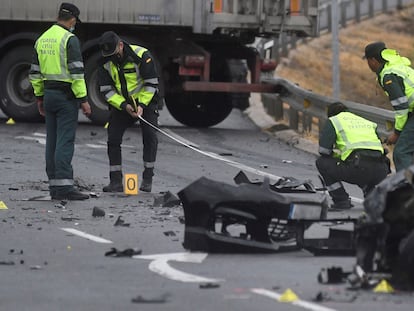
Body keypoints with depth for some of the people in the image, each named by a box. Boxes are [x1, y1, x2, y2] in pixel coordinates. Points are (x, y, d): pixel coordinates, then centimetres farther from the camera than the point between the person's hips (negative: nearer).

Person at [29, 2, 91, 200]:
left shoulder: (42, 39, 12)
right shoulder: (69, 39, -12)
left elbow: (35, 72, 16)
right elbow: (76, 72, -17)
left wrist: (39, 97, 22)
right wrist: (83, 99, -14)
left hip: (49, 95, 7)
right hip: (66, 95, -7)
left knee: (52, 140, 10)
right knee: (65, 141, -9)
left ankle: (54, 185, 11)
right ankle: (64, 186, -15)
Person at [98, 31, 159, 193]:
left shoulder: (141, 56, -22)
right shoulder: (105, 63, -11)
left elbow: (151, 83, -17)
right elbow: (107, 90, -9)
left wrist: (142, 105, -25)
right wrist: (124, 106, -23)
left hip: (145, 101, -3)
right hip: (121, 103, 3)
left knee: (149, 136, -17)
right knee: (113, 138, -7)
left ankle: (147, 179, -9)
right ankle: (116, 181, -3)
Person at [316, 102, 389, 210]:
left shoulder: (332, 121, 17)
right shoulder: (368, 123, 32)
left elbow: (324, 150, 7)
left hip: (360, 168, -6)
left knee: (321, 163, 15)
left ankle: (342, 201, 9)